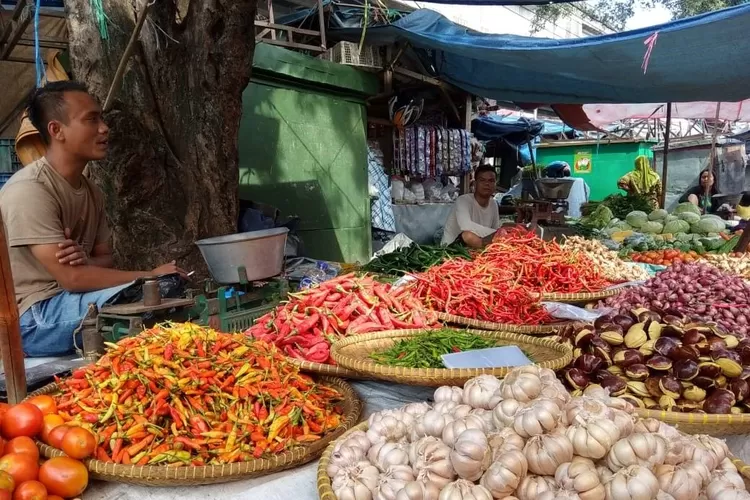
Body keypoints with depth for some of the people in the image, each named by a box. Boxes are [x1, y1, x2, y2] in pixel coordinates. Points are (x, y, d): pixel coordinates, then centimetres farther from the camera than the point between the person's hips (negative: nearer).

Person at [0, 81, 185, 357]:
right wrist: (151, 275, -16)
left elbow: (105, 258, 11)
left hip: (70, 298, 8)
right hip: (34, 319, -8)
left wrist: (87, 261, -13)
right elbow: (72, 278, -22)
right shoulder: (29, 190, -18)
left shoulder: (91, 191, 8)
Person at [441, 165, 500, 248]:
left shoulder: (494, 204, 5)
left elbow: (497, 229, 12)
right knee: (469, 235, -36)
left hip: (478, 245, 7)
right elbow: (466, 225, -38)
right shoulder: (463, 200, -18)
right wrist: (495, 234, -39)